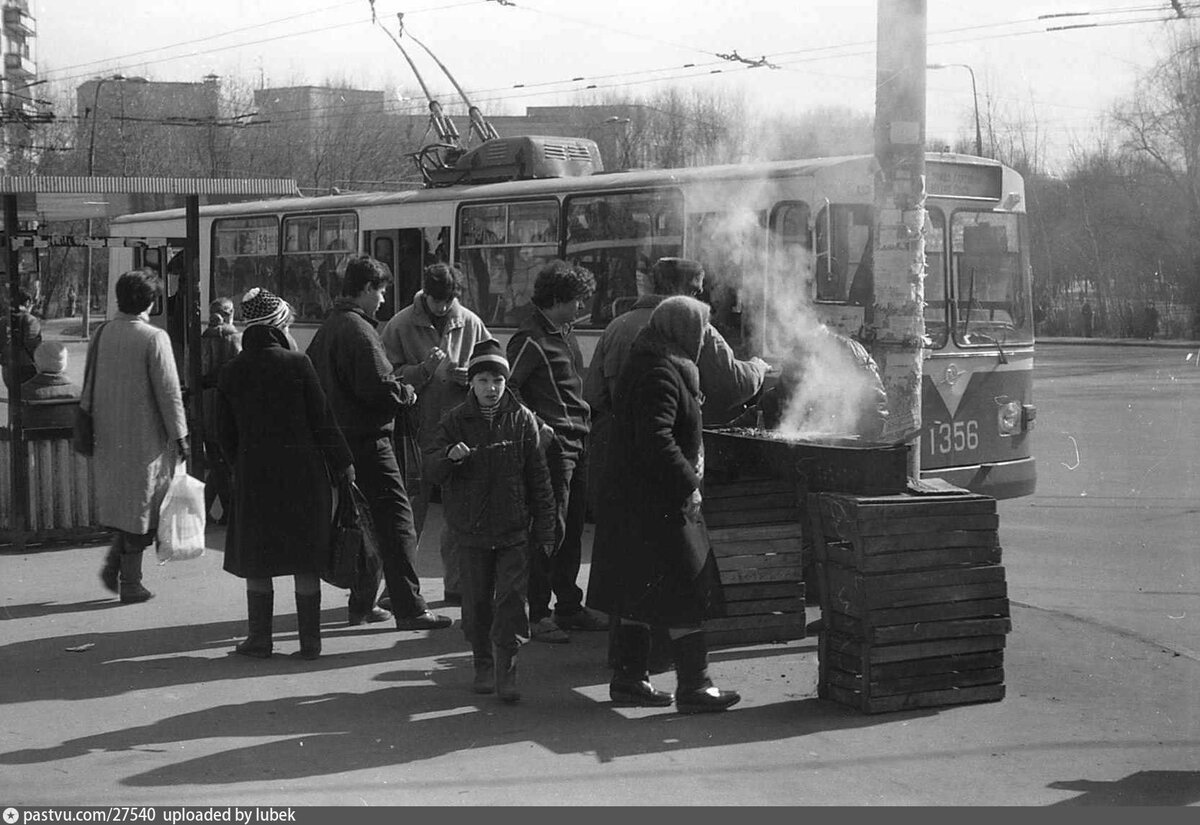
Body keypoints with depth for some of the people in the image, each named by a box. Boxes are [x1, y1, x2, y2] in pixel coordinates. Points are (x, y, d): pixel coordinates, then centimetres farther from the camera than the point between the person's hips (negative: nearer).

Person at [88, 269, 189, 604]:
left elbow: (89, 386, 10)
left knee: (121, 499, 22)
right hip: (145, 437, -5)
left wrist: (87, 426, 20)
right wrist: (180, 436, -6)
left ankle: (114, 562, 10)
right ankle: (130, 583, 9)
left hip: (108, 435, 5)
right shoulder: (154, 338, -14)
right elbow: (169, 392, -14)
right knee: (140, 505, 4)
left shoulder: (100, 334, 3)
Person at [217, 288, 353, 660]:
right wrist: (342, 463, 2)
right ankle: (310, 640, 7)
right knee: (306, 559, 5)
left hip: (253, 474, 2)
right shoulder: (297, 363, -9)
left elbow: (224, 431, 7)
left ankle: (259, 639, 12)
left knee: (256, 559, 11)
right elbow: (322, 419, -7)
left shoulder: (231, 371, 1)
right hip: (303, 470, -2)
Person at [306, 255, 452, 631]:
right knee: (395, 518, -7)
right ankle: (410, 609, -8)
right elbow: (379, 387, -23)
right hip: (368, 439, -10)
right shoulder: (359, 331, -16)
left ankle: (362, 603, 22)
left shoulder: (326, 328, 14)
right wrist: (408, 393, -4)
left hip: (338, 438, 10)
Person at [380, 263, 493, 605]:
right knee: (410, 513, 0)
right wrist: (423, 370, -19)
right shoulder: (400, 326, -2)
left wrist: (469, 377, -8)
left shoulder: (471, 324, 6)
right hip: (417, 430, -3)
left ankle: (457, 583, 17)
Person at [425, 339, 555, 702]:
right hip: (471, 528, 1)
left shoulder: (522, 420, 0)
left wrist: (544, 529, 3)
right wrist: (450, 456, -25)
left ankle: (506, 671, -1)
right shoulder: (455, 421, 1)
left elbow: (538, 478, 4)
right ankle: (483, 665, 23)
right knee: (477, 601, 8)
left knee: (512, 597, -6)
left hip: (514, 529, -1)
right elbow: (431, 468, -2)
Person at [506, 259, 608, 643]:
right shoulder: (531, 339, -13)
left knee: (573, 528, 13)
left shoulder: (564, 333, 16)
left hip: (577, 442, 9)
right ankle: (537, 615, 1)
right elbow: (506, 388, -18)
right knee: (551, 529, -6)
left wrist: (586, 415, 17)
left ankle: (569, 606, 22)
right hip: (552, 443, -9)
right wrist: (534, 424, -22)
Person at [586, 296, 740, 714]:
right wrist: (688, 483, -21)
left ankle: (629, 678, 20)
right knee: (686, 594, -4)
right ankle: (693, 686, -1)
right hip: (658, 504, -10)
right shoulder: (660, 374, -18)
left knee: (639, 595, 14)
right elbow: (657, 440, -27)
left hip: (631, 502, 10)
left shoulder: (644, 367, 15)